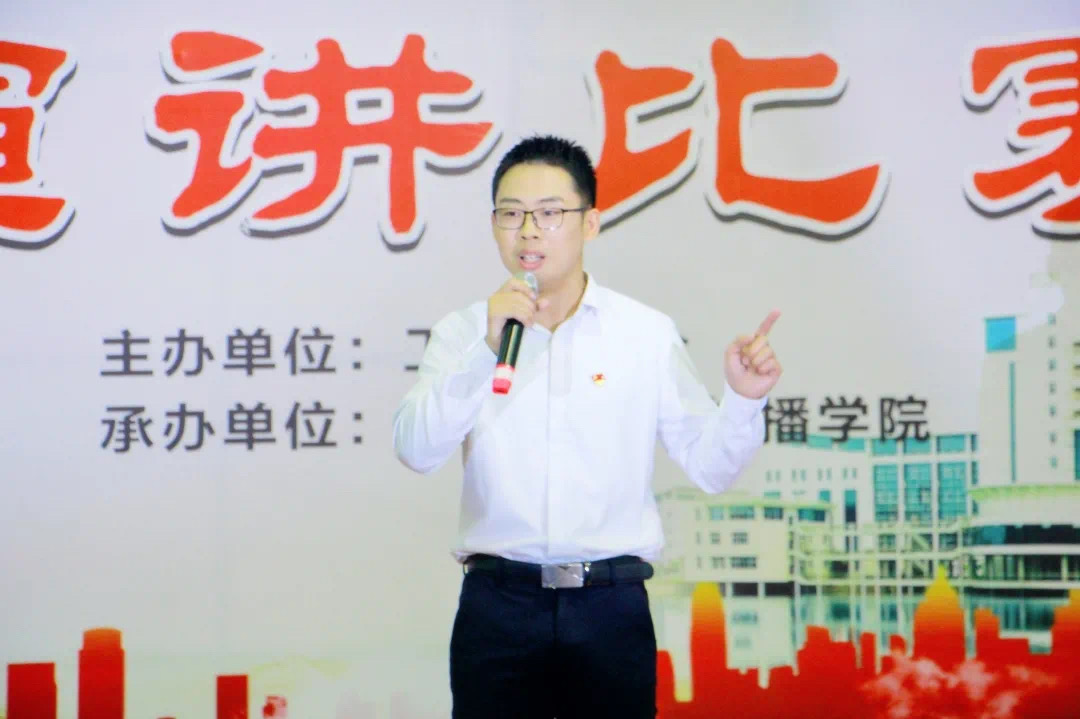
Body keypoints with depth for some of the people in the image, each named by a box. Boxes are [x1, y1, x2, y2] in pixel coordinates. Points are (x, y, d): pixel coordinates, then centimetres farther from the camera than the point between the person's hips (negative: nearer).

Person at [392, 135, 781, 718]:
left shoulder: (649, 334, 5)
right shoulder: (463, 333, 6)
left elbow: (710, 467, 6)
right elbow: (416, 450, -8)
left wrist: (742, 400, -13)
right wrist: (487, 348, -17)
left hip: (611, 605, 0)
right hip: (498, 607, 0)